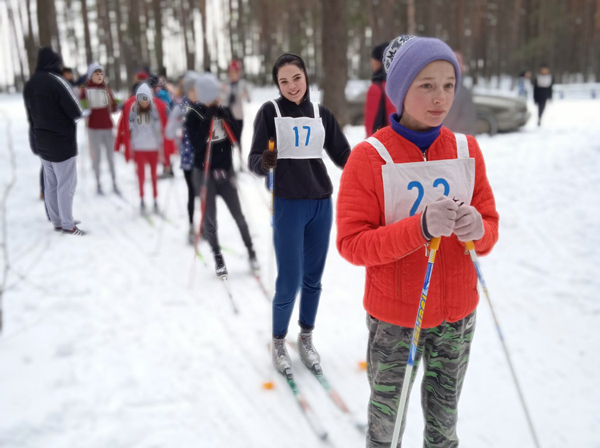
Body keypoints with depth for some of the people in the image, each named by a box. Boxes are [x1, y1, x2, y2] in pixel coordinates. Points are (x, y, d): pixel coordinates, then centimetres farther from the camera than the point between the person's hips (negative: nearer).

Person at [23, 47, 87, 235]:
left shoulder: (29, 84, 6)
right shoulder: (56, 81, -18)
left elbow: (31, 116, 12)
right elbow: (76, 112, -17)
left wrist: (38, 136, 19)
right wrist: (84, 113, 4)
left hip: (42, 142, 8)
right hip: (62, 142, -7)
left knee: (51, 184, 12)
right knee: (66, 184, -1)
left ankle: (57, 221, 21)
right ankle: (67, 225, 3)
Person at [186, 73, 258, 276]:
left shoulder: (223, 111, 2)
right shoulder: (193, 115, -8)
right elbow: (197, 144, -19)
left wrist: (224, 117, -16)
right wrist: (207, 120, -25)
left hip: (226, 170, 3)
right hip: (204, 172, -2)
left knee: (238, 214, 6)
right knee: (210, 218, 2)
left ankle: (250, 251, 22)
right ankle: (218, 258, 17)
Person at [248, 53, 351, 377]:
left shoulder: (321, 114, 6)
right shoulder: (270, 112, -4)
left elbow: (343, 155, 8)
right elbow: (255, 162, -9)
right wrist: (265, 162, -31)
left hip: (322, 204, 4)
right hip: (288, 205, -3)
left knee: (313, 278, 12)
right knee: (289, 282, -1)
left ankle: (306, 338, 32)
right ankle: (278, 342, 22)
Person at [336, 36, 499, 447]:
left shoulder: (467, 150, 0)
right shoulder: (369, 158, -13)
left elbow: (490, 225, 4)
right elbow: (352, 243, -16)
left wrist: (477, 229, -19)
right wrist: (421, 228, -29)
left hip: (458, 312, 4)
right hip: (393, 315, -3)